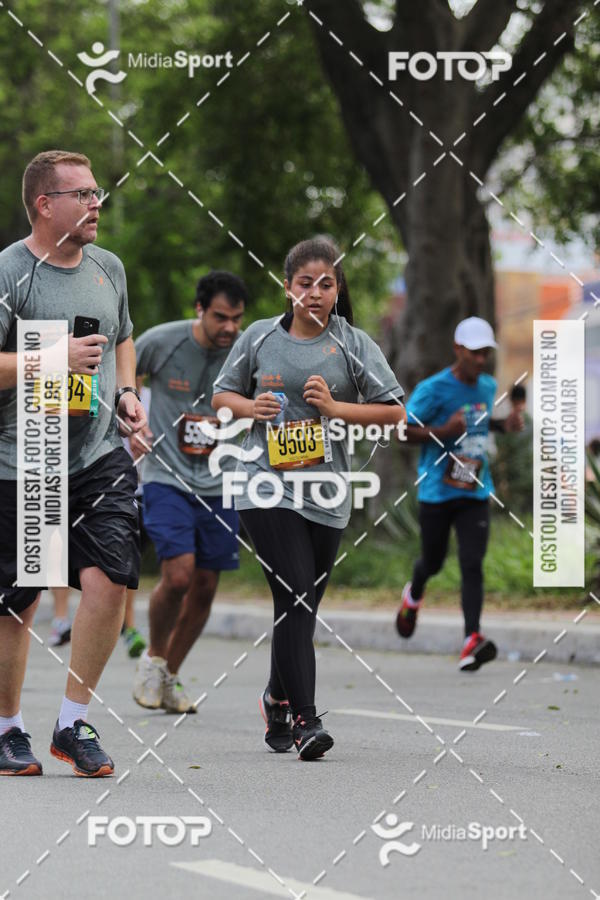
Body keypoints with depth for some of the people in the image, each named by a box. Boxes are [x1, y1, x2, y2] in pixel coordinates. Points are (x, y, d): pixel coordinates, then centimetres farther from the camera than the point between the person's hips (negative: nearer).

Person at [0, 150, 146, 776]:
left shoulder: (108, 269, 11)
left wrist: (125, 391, 11)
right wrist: (57, 360, -22)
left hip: (100, 457, 4)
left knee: (107, 580, -13)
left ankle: (73, 724, 1)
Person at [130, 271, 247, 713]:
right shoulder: (161, 341, -10)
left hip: (220, 487, 3)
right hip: (167, 478, -3)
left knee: (205, 588, 5)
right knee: (178, 574, -18)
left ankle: (170, 677, 25)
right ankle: (153, 658, 9)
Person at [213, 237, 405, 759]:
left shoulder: (355, 345, 4)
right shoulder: (260, 338, 5)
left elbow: (394, 412, 3)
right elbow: (222, 395, 16)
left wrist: (335, 407, -10)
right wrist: (251, 407, -6)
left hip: (327, 494, 2)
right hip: (268, 486, -2)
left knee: (302, 608, 10)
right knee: (294, 599, -14)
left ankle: (277, 698, 34)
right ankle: (305, 720, -16)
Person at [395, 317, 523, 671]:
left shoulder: (488, 387, 7)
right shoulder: (433, 389, -13)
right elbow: (403, 430, -11)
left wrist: (504, 425, 6)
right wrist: (443, 432, -25)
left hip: (475, 494, 3)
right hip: (437, 492, -3)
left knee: (472, 564, -11)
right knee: (433, 561, 14)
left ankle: (472, 639, -19)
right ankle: (414, 596, 49)